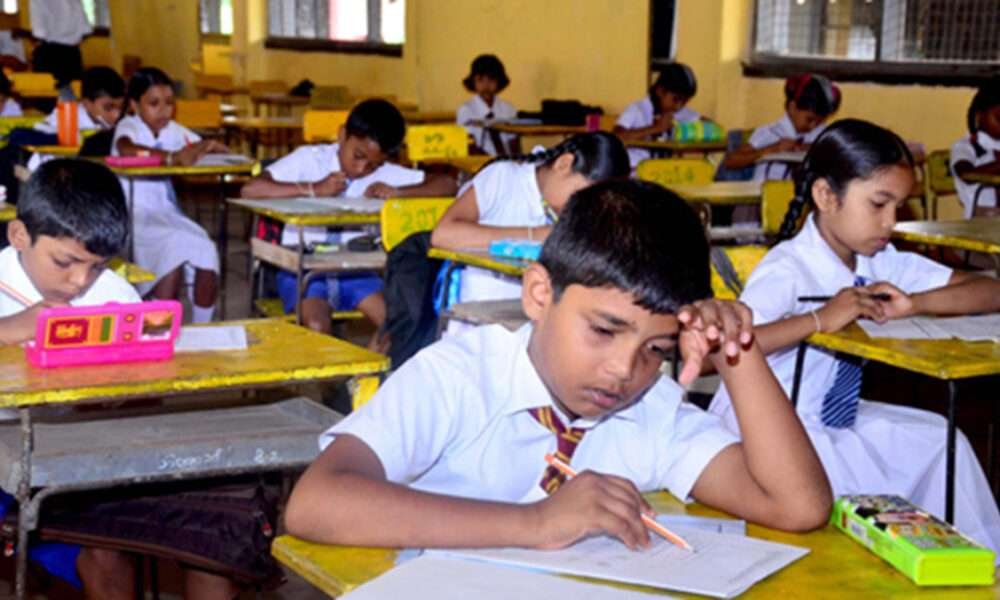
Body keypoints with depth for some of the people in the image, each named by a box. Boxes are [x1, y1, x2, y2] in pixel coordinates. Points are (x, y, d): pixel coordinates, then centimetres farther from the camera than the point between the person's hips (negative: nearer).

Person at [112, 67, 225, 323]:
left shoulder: (172, 129, 11)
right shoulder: (128, 126, -6)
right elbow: (125, 150, -32)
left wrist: (207, 147, -15)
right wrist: (172, 157, -42)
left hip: (167, 214, 6)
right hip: (133, 216, -5)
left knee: (206, 250, -20)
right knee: (175, 246, -31)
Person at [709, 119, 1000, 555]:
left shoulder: (880, 262, -1)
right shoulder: (788, 270, -23)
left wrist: (913, 303, -18)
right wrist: (821, 319, -39)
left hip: (834, 419, 8)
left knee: (941, 443, 3)